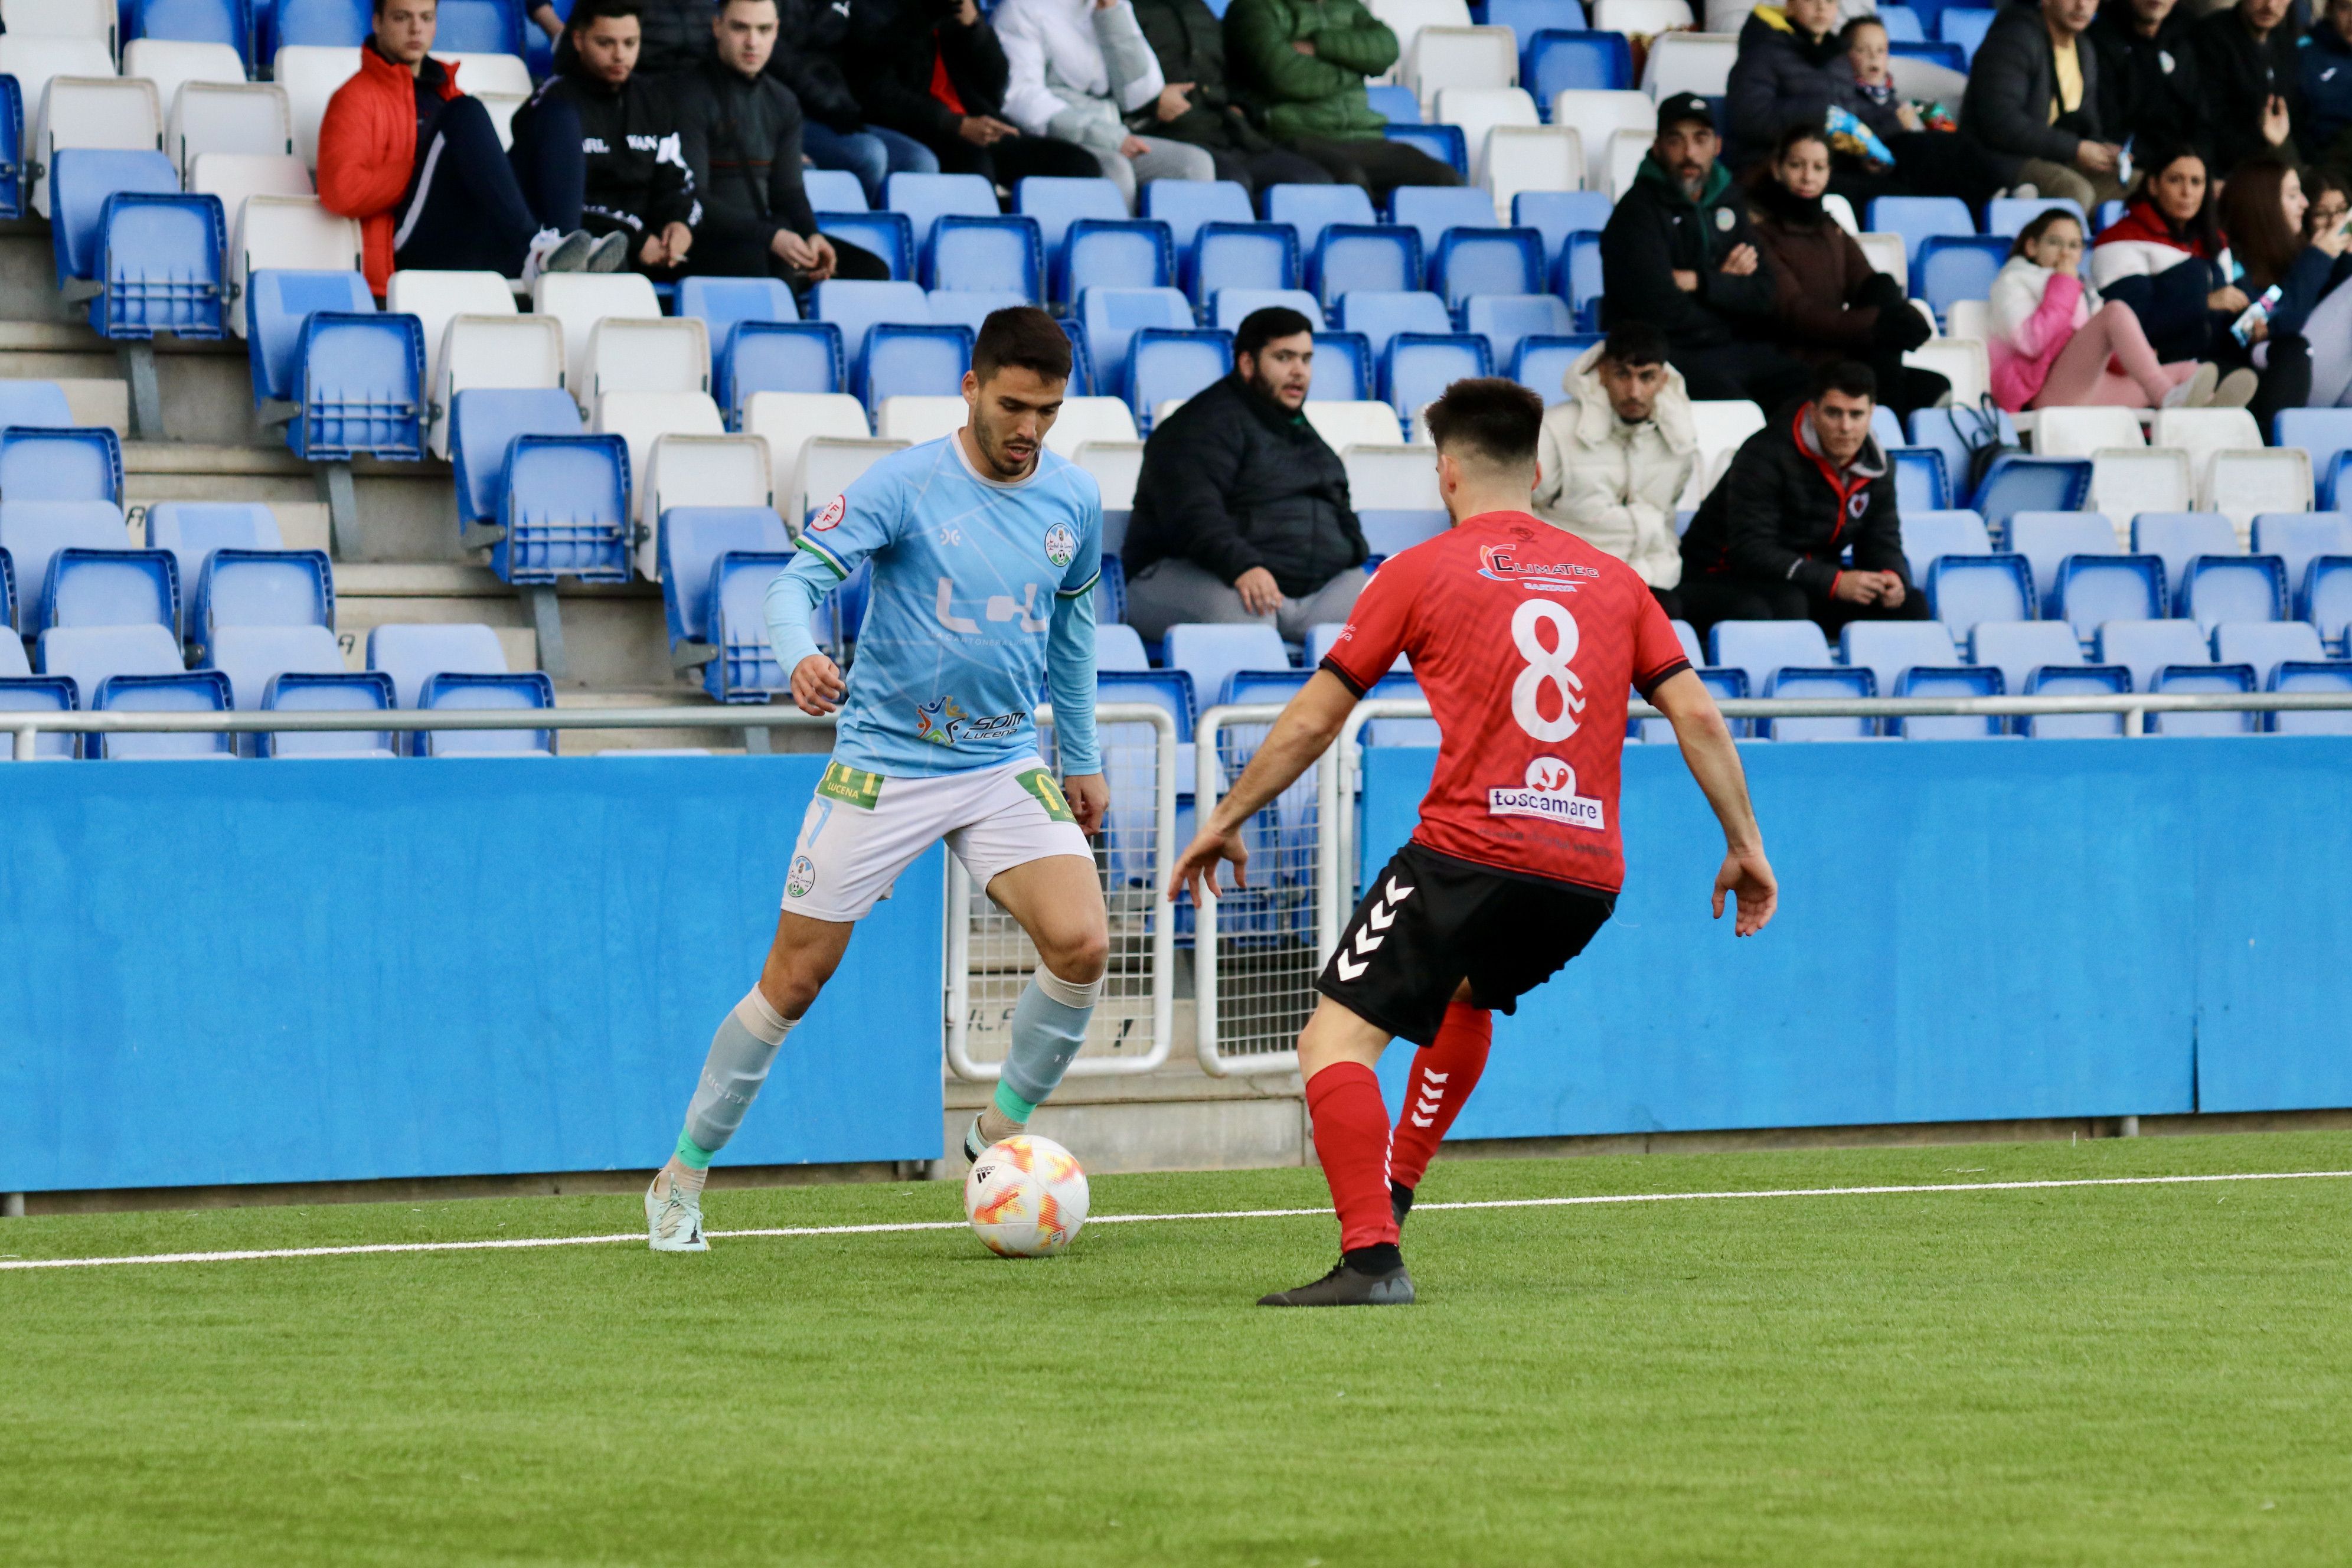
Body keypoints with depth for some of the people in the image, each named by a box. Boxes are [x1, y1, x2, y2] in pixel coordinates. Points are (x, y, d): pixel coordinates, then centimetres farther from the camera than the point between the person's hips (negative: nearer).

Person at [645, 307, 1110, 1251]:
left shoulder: (1074, 499, 3)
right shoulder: (902, 486, -12)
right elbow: (799, 580, -17)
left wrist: (1082, 759, 23)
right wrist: (800, 658, -38)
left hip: (1004, 767, 4)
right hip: (881, 769, -3)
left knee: (1080, 944, -18)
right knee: (795, 979, -1)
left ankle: (1001, 1134, 6)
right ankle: (682, 1179, 14)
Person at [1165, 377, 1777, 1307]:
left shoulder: (1420, 572, 5)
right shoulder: (1611, 579, 16)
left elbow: (1312, 722, 8)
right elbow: (1696, 715, 11)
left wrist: (1226, 822, 20)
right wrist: (1746, 846, 19)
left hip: (1471, 853, -6)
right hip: (1588, 877, 6)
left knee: (1336, 1041, -4)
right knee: (1468, 996, 35)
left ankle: (1372, 1256, -21)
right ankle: (1392, 1188, 32)